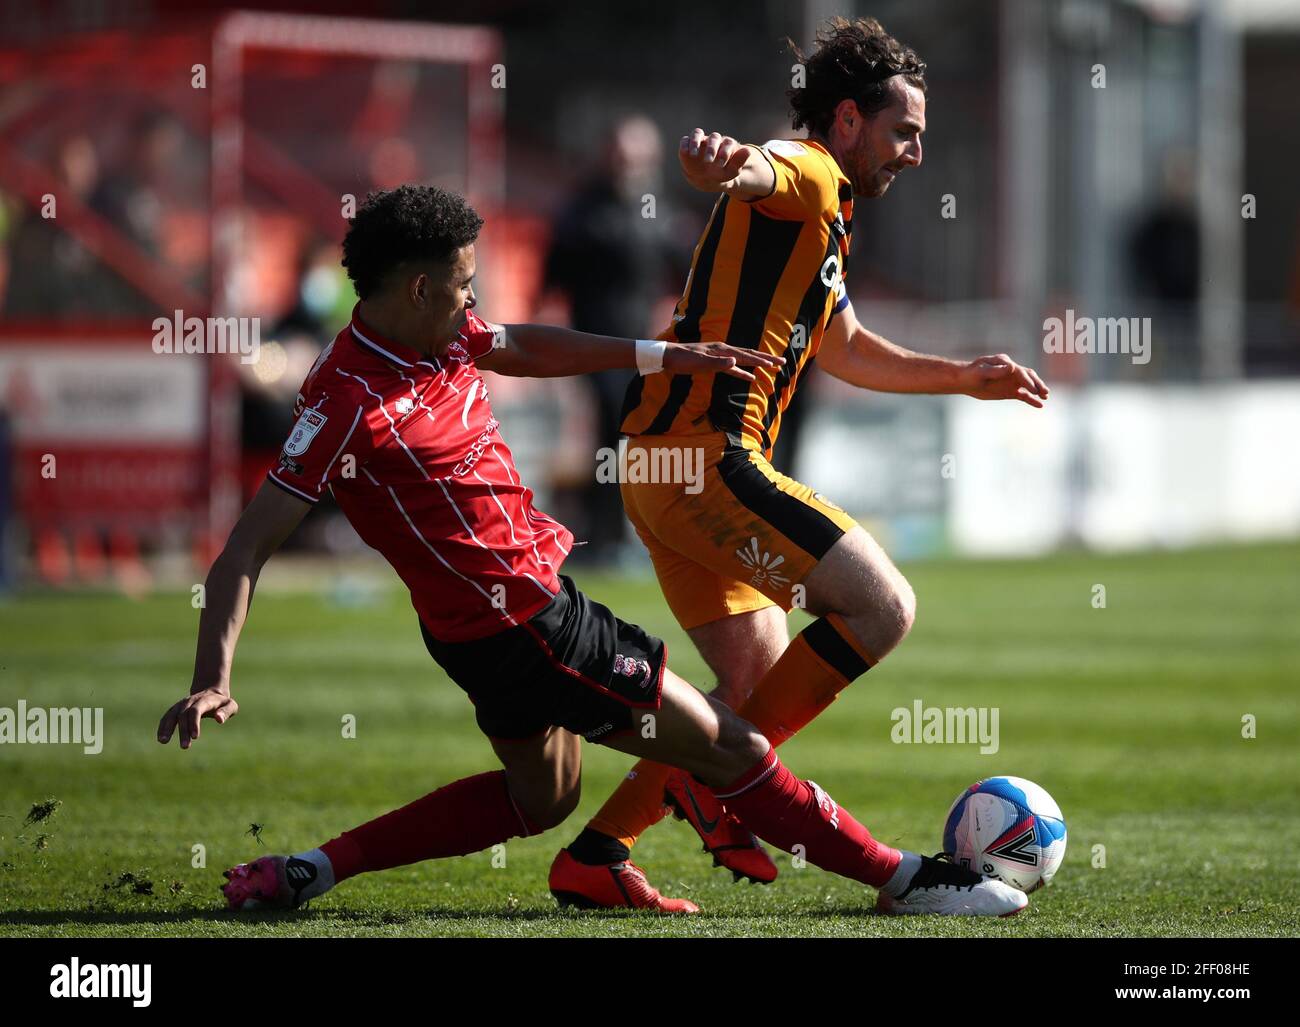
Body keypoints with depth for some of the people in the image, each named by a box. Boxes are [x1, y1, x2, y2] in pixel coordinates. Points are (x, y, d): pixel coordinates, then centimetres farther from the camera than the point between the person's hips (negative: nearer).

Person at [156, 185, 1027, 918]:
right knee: (728, 748, -3)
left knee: (538, 798, 28)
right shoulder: (350, 399, -25)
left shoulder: (443, 340, 1)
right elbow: (250, 549, -26)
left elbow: (526, 348, 24)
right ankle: (905, 879, 9)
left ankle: (310, 871, 23)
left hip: (525, 611, 11)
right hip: (521, 629, -11)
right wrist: (213, 678, -37)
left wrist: (667, 356, 24)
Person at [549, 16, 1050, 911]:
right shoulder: (805, 175, -6)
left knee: (764, 685, 14)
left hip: (670, 466, 11)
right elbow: (753, 173, -32)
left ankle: (594, 854, 13)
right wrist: (721, 161, -55)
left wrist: (966, 379, 40)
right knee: (882, 607, -16)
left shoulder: (824, 222, 27)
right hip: (705, 455, -11)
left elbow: (847, 349, 43)